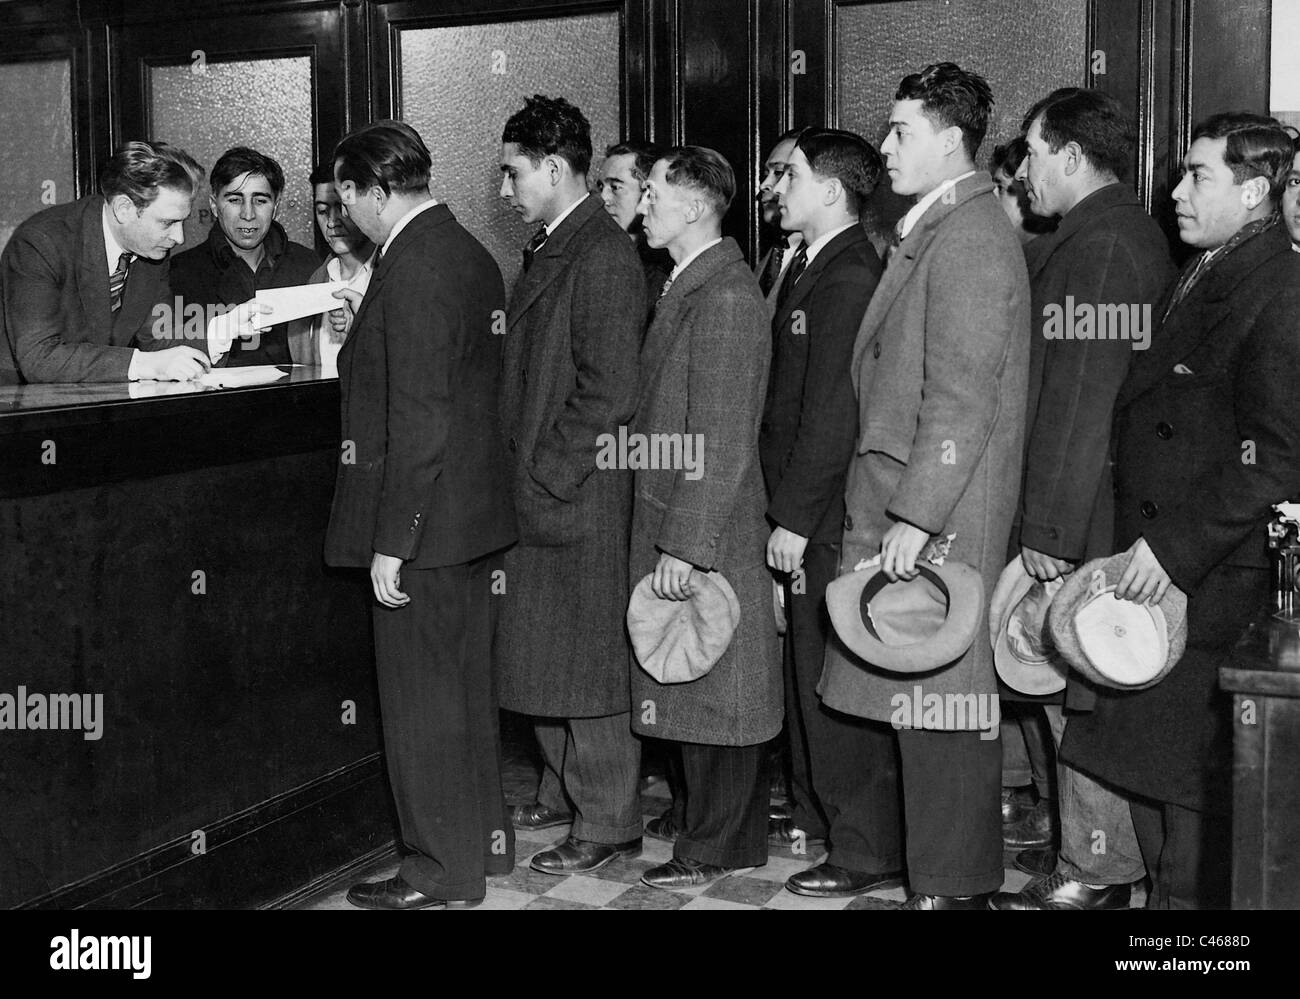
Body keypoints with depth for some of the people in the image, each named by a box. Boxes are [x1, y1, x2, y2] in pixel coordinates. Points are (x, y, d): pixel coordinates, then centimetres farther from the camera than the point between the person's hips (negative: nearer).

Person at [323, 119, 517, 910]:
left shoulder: (414, 268, -19)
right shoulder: (471, 254, 10)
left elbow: (418, 420, -23)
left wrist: (391, 541, -20)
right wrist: (369, 321, 19)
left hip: (427, 524, -10)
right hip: (476, 517, 10)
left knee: (423, 703, 2)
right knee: (467, 689, 19)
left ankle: (444, 875, 13)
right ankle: (483, 842, 33)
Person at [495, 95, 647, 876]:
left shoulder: (604, 257, -15)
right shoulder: (549, 250, 14)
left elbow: (610, 391, -20)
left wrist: (549, 477, -16)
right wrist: (522, 473, 12)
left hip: (580, 497, -9)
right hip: (538, 492, 9)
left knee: (589, 660, 0)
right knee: (543, 656, 17)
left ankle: (609, 822, 12)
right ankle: (568, 789, 32)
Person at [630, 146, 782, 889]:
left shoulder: (725, 296, -18)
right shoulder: (689, 285, 12)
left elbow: (720, 441, -22)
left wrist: (683, 545, -22)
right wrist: (666, 536, 15)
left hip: (706, 533, -9)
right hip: (671, 522, 9)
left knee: (714, 684, 2)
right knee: (687, 682, 18)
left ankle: (719, 847, 14)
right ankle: (700, 813, 32)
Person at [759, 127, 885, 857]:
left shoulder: (850, 278, -17)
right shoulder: (813, 268, 14)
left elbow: (831, 412, -20)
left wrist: (795, 519, -18)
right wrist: (786, 509, 13)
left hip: (830, 520, -9)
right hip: (804, 511, 9)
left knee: (832, 673, 0)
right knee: (806, 665, 17)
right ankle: (813, 814, 30)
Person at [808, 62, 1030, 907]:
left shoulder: (971, 237, -14)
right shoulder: (930, 231, 17)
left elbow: (962, 396, -20)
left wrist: (915, 516, -22)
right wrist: (884, 511, 16)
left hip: (936, 516, -9)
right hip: (892, 503, 9)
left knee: (937, 698, -1)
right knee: (891, 691, 16)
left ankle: (954, 884, 10)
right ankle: (880, 853, 29)